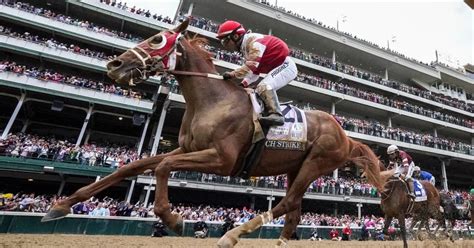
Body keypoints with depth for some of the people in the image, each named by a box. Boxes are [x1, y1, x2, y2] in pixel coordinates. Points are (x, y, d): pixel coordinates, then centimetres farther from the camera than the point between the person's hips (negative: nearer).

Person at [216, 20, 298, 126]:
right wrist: (244, 84, -4)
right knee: (259, 91, 11)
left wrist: (232, 74, -27)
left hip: (286, 65, -11)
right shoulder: (246, 48, 13)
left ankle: (276, 114, -35)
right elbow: (254, 71, 10)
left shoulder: (253, 40, -19)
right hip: (280, 67, 11)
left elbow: (252, 65, -31)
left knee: (264, 86, -28)